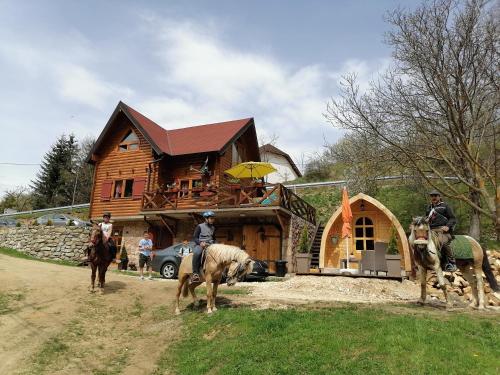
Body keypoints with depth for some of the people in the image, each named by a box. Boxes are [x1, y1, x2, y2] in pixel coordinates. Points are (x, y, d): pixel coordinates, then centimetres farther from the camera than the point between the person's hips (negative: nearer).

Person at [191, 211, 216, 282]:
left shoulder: (213, 228, 19)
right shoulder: (200, 226, 3)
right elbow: (195, 237, 0)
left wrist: (214, 243, 7)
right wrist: (200, 243, -19)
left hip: (210, 245, 5)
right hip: (200, 245, -5)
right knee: (197, 253, -39)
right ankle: (195, 273, -35)